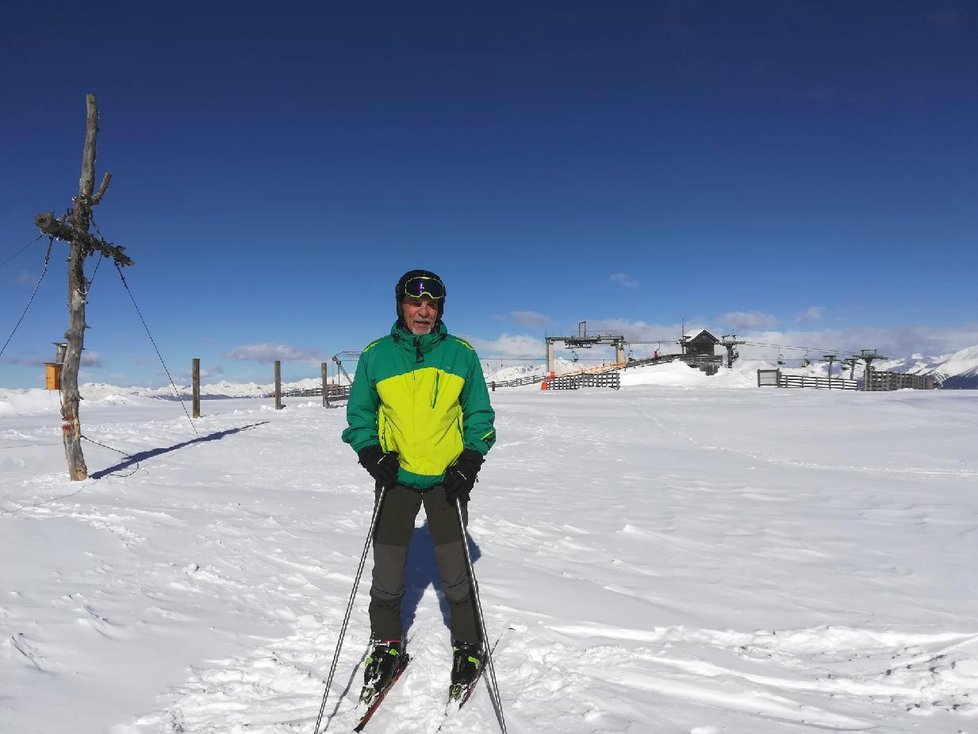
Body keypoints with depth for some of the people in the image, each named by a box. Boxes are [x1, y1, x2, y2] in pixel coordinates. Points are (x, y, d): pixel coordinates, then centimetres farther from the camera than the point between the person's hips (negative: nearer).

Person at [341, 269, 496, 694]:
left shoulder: (461, 355, -1)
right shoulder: (375, 355, -1)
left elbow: (480, 415, 6)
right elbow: (359, 413, 8)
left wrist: (470, 462, -6)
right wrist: (370, 453, -8)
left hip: (447, 478, 0)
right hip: (395, 477, 1)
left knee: (455, 570, 8)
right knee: (387, 570, 9)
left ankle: (468, 646, 29)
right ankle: (386, 645, 30)